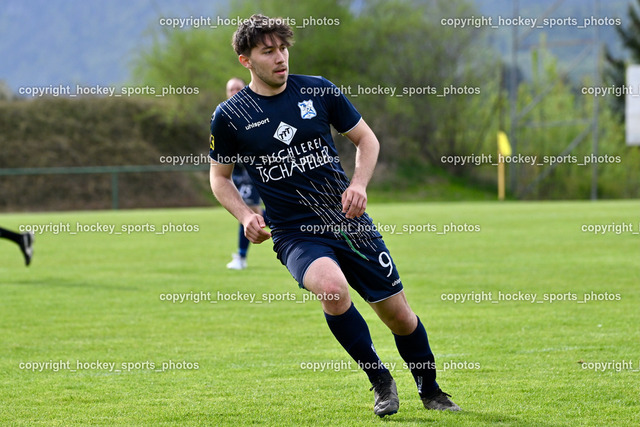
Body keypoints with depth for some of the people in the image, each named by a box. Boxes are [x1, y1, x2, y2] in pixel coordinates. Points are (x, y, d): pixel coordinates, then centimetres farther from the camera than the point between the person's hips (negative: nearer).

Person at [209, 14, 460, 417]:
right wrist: (245, 215, -6)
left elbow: (367, 139, 12)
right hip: (294, 233, -2)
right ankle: (380, 380, -12)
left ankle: (431, 391, 34)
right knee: (332, 287, -34)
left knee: (399, 315, 5)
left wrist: (359, 184, -6)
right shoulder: (230, 116, -3)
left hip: (348, 220, 2)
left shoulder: (319, 90, 1)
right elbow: (220, 176, 12)